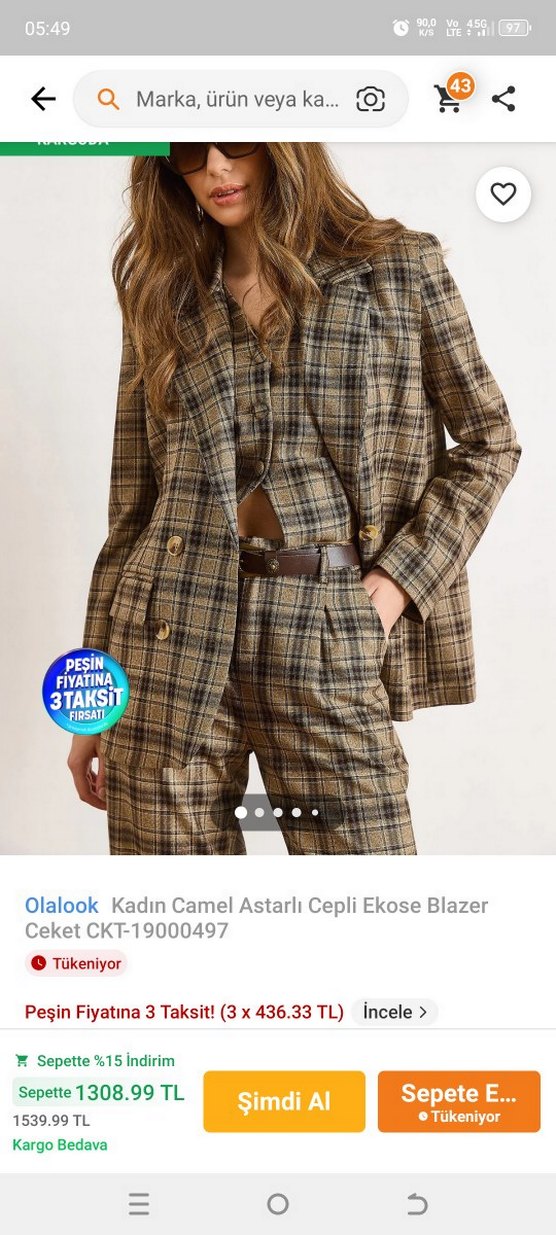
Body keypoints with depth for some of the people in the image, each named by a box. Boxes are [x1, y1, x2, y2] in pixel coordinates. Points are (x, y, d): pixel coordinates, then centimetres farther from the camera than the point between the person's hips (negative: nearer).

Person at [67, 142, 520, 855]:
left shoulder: (400, 267, 6)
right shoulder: (163, 296, 11)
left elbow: (488, 442, 10)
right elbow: (130, 508, 11)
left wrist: (398, 579, -3)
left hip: (332, 640, -1)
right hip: (171, 644, 2)